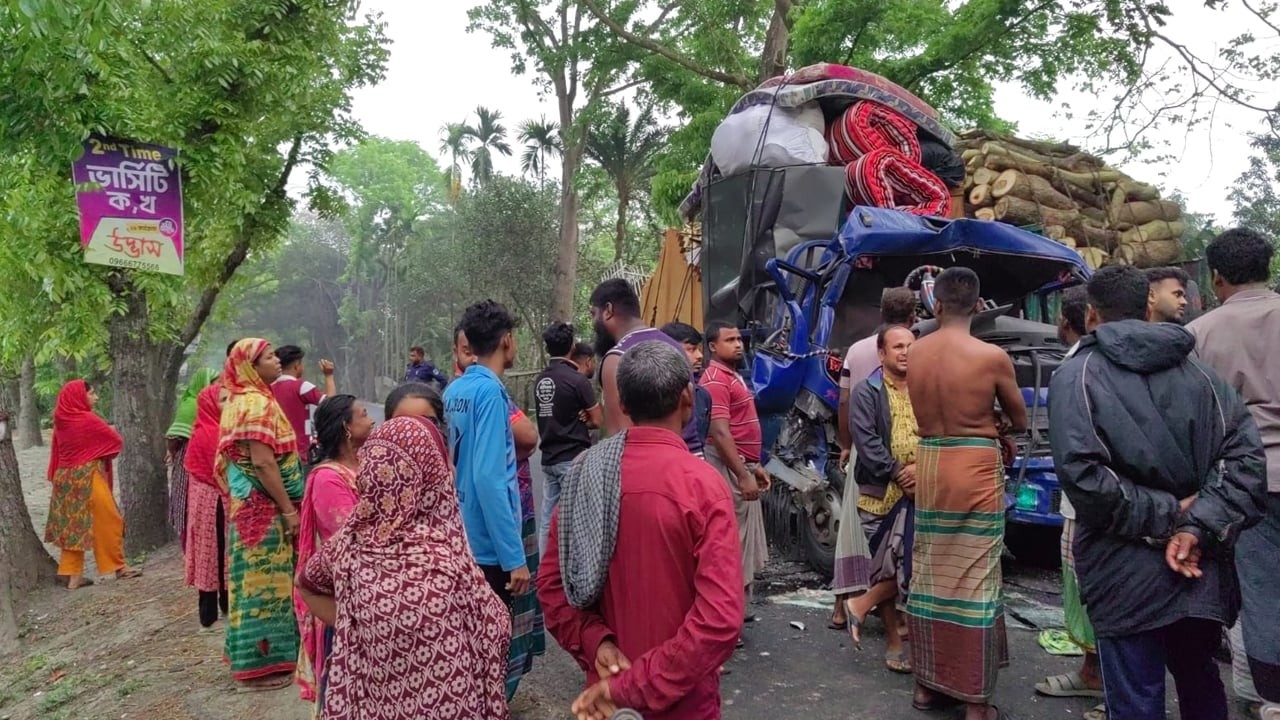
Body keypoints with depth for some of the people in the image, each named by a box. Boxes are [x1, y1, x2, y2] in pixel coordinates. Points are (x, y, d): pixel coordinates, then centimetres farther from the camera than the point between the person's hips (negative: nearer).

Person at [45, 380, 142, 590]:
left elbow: (57, 451, 13)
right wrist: (110, 432, 13)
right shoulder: (89, 420, -14)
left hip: (66, 479, 7)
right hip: (88, 478, -7)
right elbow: (117, 442, -7)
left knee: (72, 524, 10)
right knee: (107, 521, 3)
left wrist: (56, 478, 19)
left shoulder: (61, 421, 6)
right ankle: (119, 567, 10)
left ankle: (73, 575, 13)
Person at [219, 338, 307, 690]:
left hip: (249, 504, 10)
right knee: (264, 580, -2)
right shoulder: (257, 403, -18)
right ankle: (261, 664, 6)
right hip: (263, 506, -10)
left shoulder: (241, 400, 14)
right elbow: (264, 463, -24)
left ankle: (252, 655, 27)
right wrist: (289, 509, -20)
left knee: (256, 578, 16)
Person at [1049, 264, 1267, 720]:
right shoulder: (1196, 370, 7)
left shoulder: (1076, 375, -8)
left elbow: (1081, 473, -22)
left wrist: (1164, 515, -11)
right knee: (1200, 682, 26)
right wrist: (1198, 526, -11)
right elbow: (1245, 449, -4)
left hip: (1128, 571, -5)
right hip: (1201, 568, 5)